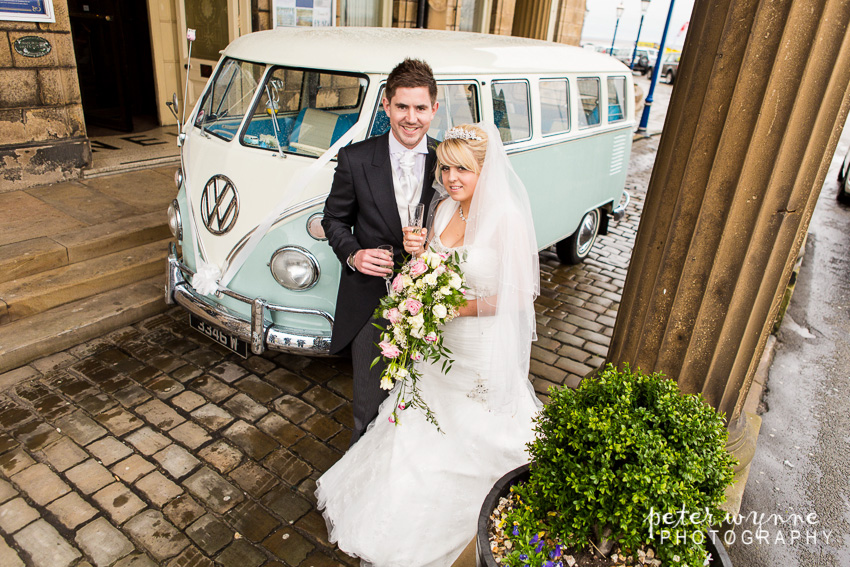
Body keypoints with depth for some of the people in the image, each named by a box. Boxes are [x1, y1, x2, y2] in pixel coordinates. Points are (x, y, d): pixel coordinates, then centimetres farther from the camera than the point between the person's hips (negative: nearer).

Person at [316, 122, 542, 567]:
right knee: (426, 424, 20)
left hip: (483, 350, -6)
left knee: (474, 434, 14)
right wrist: (415, 250, -11)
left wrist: (460, 307, -23)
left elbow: (519, 295, -19)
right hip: (440, 342, 6)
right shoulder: (443, 208, -2)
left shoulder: (507, 220, -22)